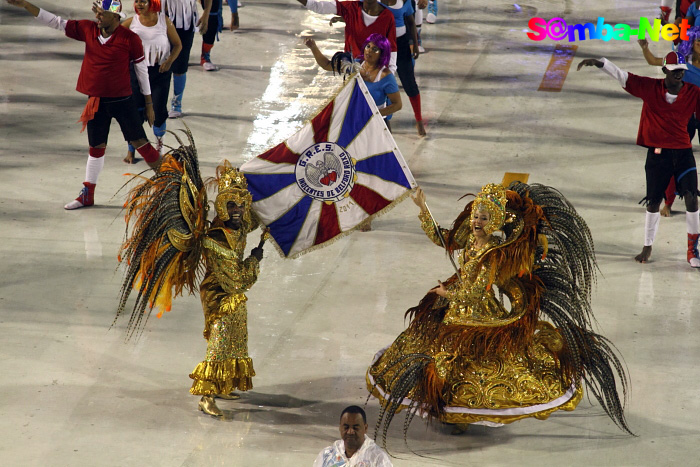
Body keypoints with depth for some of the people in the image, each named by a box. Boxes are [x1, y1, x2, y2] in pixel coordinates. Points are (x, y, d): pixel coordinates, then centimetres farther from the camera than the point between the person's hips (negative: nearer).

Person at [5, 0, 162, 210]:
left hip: (122, 100, -4)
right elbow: (55, 22, 1)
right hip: (96, 102, 4)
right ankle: (87, 195, 21)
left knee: (140, 142, -1)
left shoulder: (129, 39, -13)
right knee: (96, 147, 12)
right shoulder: (87, 29, -2)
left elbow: (142, 70, -5)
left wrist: (149, 104, -1)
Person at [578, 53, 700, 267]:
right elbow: (622, 76, -6)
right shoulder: (649, 88, -4)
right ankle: (647, 247, 23)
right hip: (657, 153, 0)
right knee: (653, 202, 5)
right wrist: (599, 63, -16)